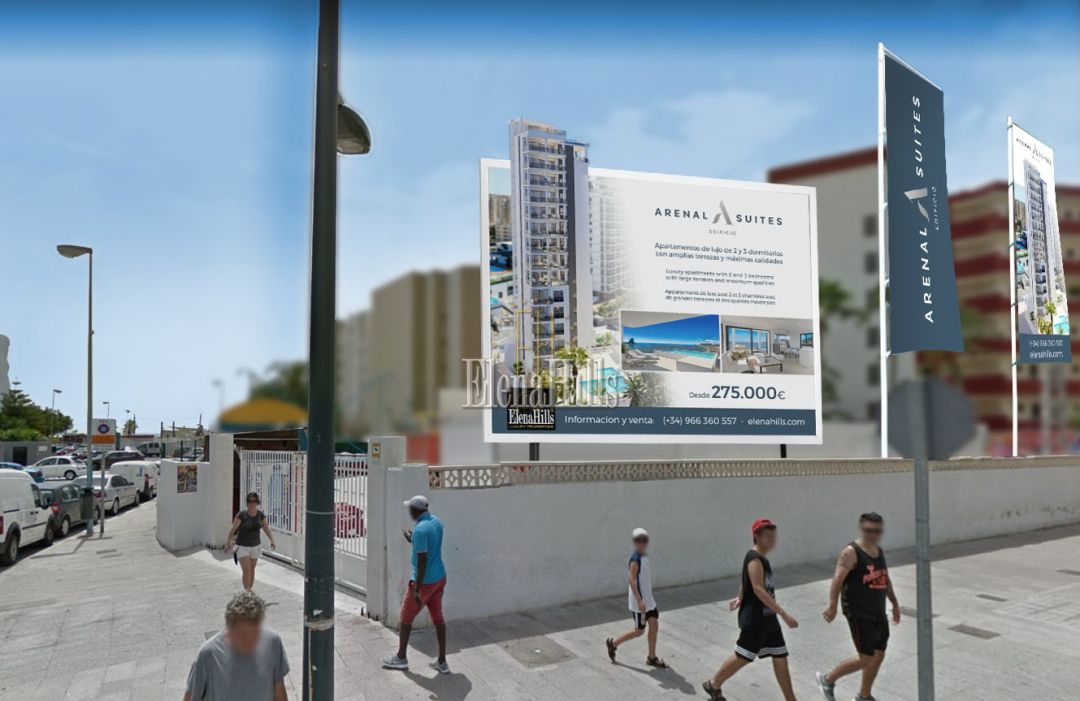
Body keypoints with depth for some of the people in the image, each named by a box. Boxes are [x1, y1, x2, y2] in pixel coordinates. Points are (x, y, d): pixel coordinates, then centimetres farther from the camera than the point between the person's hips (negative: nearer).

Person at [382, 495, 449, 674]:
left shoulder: (420, 530, -23)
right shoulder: (437, 522, 3)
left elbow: (422, 561, -24)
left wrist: (417, 590, -20)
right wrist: (413, 541, 19)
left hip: (424, 582, -8)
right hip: (440, 578, 8)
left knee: (406, 618, 12)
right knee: (438, 619, 12)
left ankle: (401, 657, 26)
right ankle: (442, 662, 16)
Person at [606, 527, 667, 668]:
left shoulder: (644, 556, 7)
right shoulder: (636, 559, -21)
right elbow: (632, 580, -25)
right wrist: (640, 601, -28)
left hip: (648, 599, 8)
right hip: (639, 602, -8)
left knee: (654, 625, 7)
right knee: (639, 631, 2)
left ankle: (651, 657, 19)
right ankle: (613, 643, 19)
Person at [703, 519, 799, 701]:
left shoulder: (761, 558, 10)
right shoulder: (754, 559, -20)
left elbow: (746, 581, 24)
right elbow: (758, 590, -29)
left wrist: (740, 598, 31)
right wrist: (784, 614, -32)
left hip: (768, 618, 9)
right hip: (754, 619, -9)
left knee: (780, 658, 9)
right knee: (742, 657, 4)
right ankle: (713, 685, 23)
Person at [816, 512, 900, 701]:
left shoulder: (879, 551, 10)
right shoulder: (851, 552, -17)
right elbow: (838, 579, -26)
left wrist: (895, 603, 25)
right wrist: (832, 605, -35)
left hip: (878, 612, 8)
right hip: (859, 614, -8)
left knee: (879, 655, 13)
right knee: (865, 659, -6)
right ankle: (827, 680, 13)